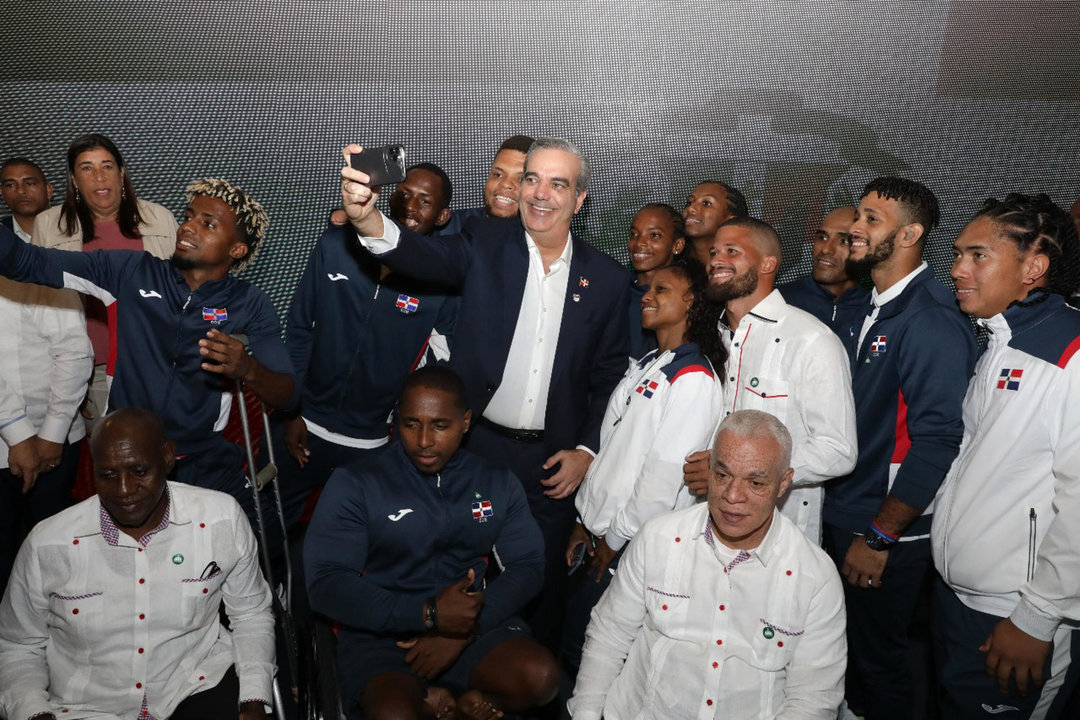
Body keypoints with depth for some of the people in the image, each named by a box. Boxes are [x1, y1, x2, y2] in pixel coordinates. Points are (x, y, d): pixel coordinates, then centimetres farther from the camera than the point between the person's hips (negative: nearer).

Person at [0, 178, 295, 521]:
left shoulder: (249, 305, -4)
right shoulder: (132, 271, 0)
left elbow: (285, 395, -9)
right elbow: (30, 262, -6)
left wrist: (247, 369, -30)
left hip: (206, 465, -1)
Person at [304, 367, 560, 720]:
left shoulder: (498, 483, 8)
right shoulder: (355, 484, -3)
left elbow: (527, 566, 3)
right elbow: (326, 585, -10)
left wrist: (464, 631, -13)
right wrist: (428, 615, -18)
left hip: (477, 628, 3)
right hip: (381, 636, -2)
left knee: (539, 678, -26)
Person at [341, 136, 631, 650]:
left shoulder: (608, 280, 1)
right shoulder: (486, 244, -5)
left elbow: (609, 377, 6)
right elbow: (426, 256, -25)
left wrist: (587, 451, -3)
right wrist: (367, 219, -45)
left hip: (552, 462, 1)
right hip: (474, 447, -1)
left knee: (542, 586, 16)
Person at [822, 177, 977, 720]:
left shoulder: (932, 323, -19)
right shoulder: (873, 309, 8)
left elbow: (936, 442, -23)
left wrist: (879, 537, -18)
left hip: (887, 534, -8)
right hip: (841, 517, 8)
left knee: (878, 661, 9)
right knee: (848, 651, 21)